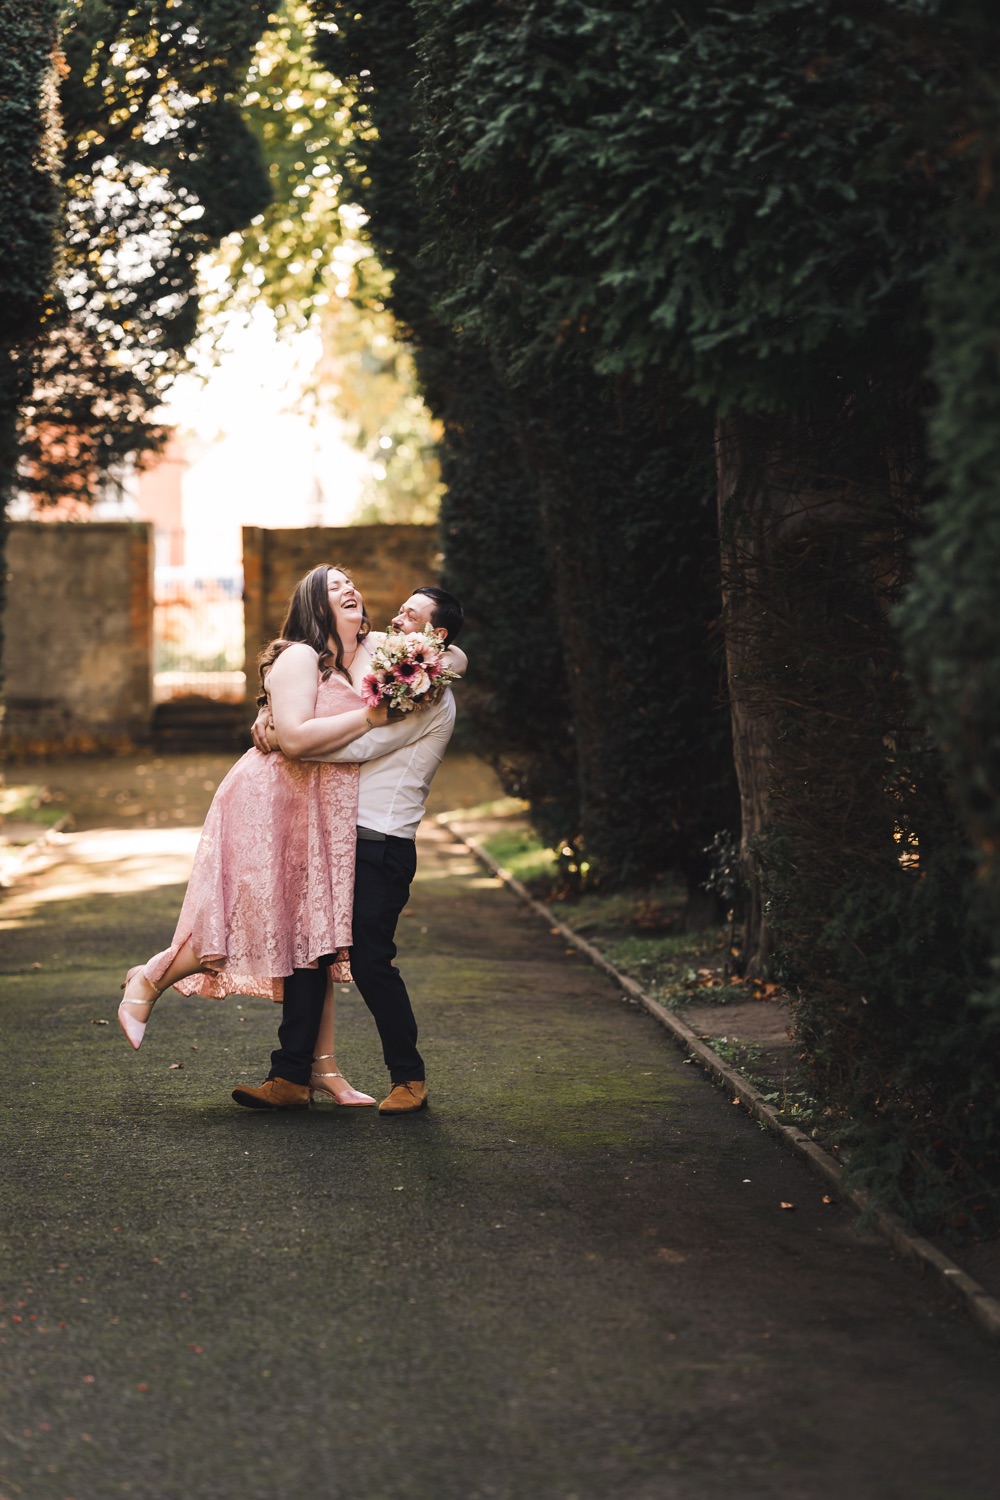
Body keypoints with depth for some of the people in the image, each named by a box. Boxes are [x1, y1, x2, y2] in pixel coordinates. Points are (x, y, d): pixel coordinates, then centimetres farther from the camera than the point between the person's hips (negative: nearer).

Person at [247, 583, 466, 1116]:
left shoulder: (432, 697, -7)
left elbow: (359, 745, -16)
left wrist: (287, 741, -14)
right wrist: (271, 714, 1)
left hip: (383, 846, -8)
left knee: (370, 960, -7)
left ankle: (409, 1079, 8)